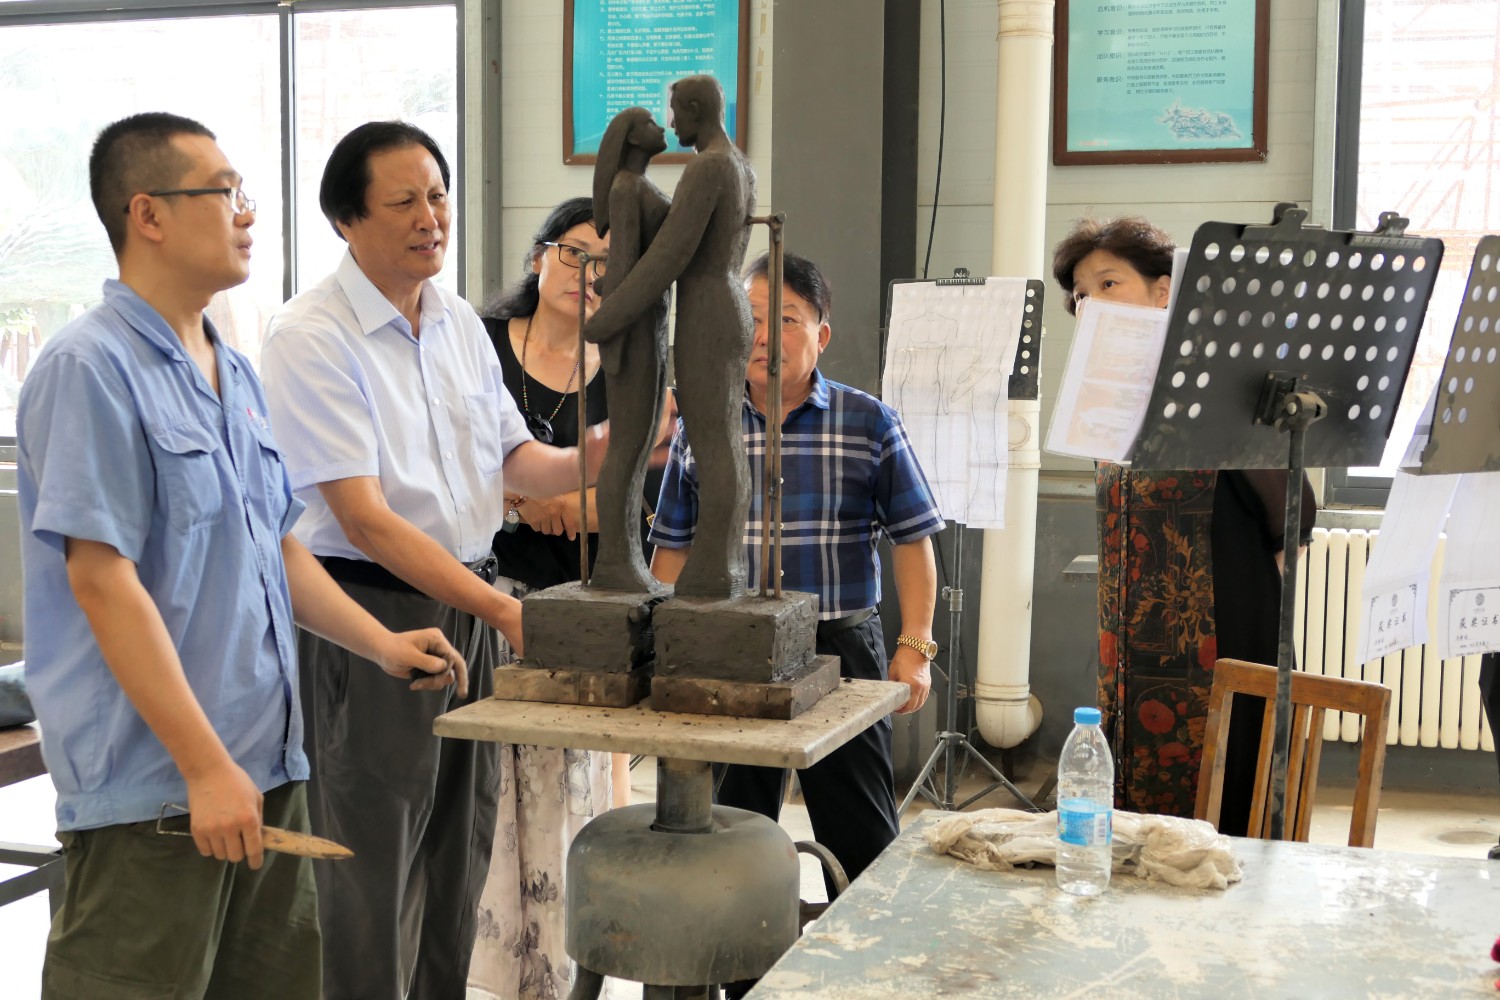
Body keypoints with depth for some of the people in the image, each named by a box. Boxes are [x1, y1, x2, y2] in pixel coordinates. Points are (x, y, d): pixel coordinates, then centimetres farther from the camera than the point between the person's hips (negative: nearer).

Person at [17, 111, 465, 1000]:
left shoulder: (237, 373, 13)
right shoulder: (91, 368, -13)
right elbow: (102, 581, -18)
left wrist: (381, 646, 11)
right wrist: (206, 767, -19)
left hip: (265, 768, 8)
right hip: (153, 789, -8)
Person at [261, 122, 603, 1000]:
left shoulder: (461, 324, 9)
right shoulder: (312, 338, -14)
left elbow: (518, 464, 14)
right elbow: (363, 517, -19)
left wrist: (610, 452, -7)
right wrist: (502, 610, -24)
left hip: (469, 607, 7)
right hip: (371, 612, -7)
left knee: (460, 852, 16)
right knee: (376, 870, 1)